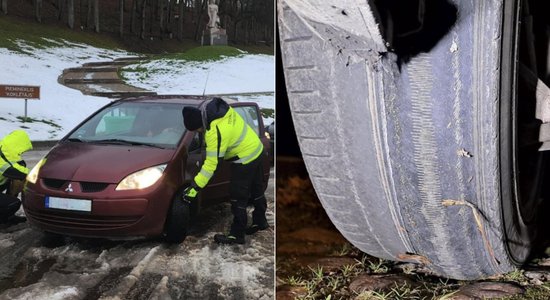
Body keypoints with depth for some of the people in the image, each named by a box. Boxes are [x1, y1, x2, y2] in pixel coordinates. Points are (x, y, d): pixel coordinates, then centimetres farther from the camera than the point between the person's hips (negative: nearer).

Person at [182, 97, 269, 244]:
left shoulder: (215, 133, -31)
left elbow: (211, 164, -28)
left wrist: (195, 187, -23)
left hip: (245, 159, -10)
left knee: (238, 198, -1)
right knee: (256, 190, 24)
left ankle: (237, 235, 7)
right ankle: (260, 221, 40)